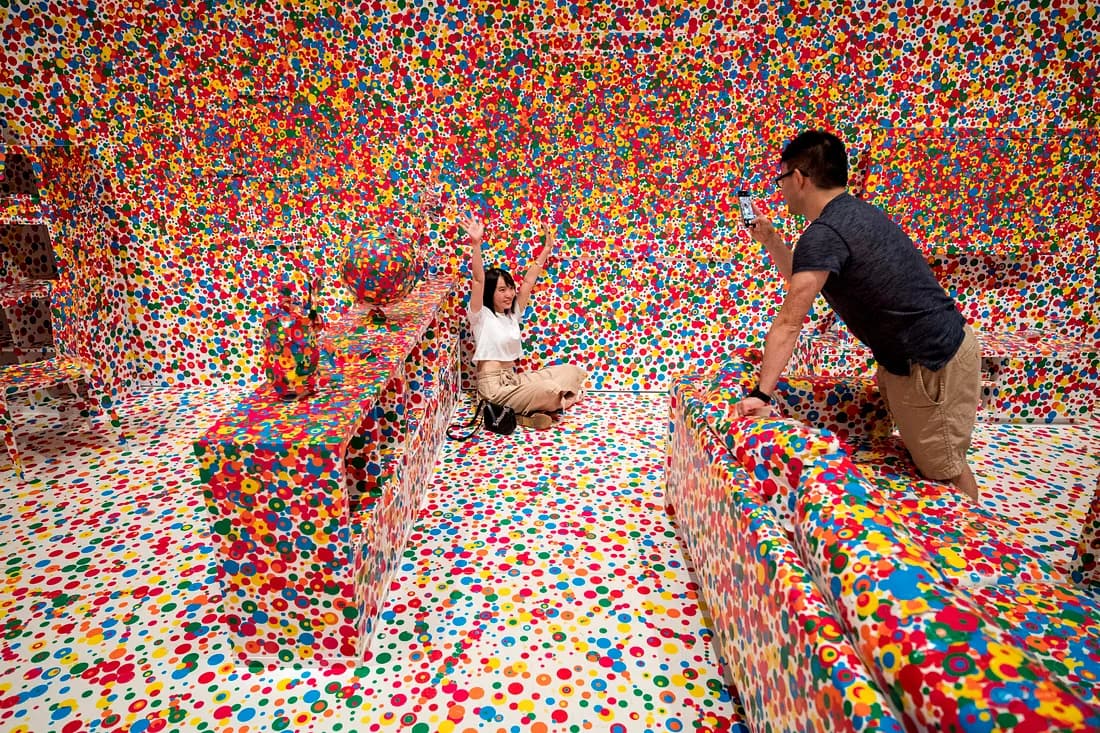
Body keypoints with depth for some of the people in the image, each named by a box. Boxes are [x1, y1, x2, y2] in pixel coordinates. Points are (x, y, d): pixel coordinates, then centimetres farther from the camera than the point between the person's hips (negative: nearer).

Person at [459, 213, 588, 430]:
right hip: (494, 385, -8)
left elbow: (529, 281, 13)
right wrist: (476, 244, -32)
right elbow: (478, 280, -19)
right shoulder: (481, 315, -6)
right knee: (549, 390, -29)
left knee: (572, 371, 3)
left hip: (514, 379, 9)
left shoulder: (513, 313, 13)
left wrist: (547, 248, 13)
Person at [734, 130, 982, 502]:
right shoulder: (851, 212, 10)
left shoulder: (824, 234, -22)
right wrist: (770, 239, 15)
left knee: (944, 470, 5)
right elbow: (806, 283, 21)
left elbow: (789, 323, -25)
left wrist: (760, 394, -24)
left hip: (931, 364, -10)